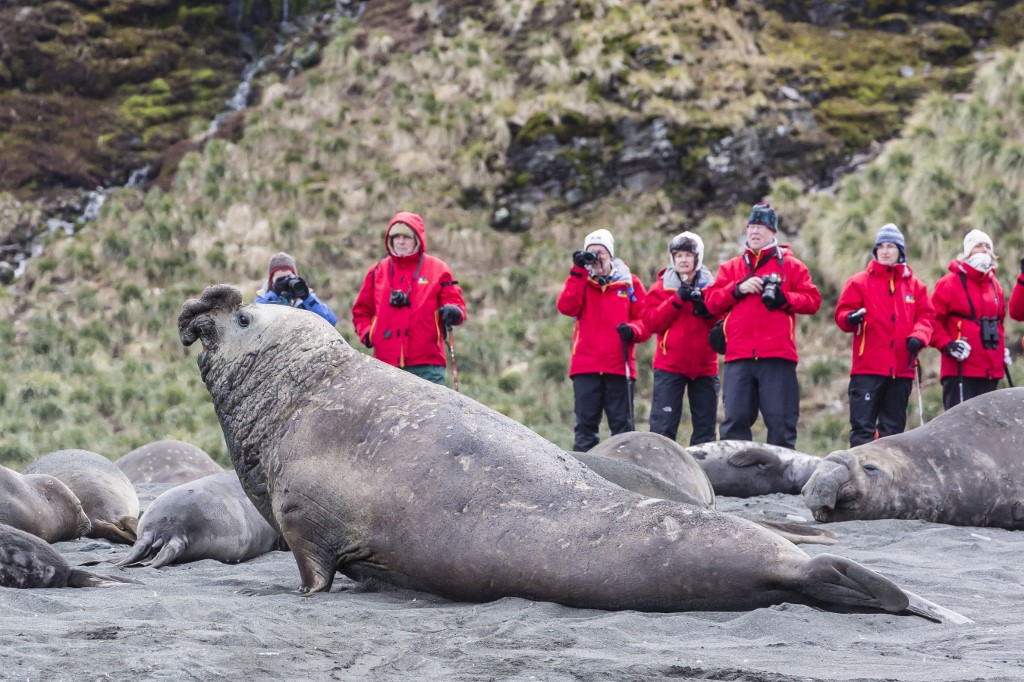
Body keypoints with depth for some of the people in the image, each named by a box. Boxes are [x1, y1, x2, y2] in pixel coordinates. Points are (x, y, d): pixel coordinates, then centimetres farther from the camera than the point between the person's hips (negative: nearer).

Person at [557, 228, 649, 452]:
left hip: (619, 365, -1)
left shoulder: (629, 282, 8)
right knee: (585, 423, 1)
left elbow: (645, 320, 6)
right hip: (585, 365, 1)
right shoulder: (580, 281, 12)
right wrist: (578, 271, -9)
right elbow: (567, 307, -7)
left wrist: (633, 330, -16)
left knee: (622, 424, 1)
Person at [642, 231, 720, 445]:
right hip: (670, 365, -2)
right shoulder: (662, 287, 6)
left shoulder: (710, 287, 10)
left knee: (706, 426, 5)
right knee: (663, 424, -9)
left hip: (705, 366, 2)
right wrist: (677, 300, -13)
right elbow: (651, 322, -7)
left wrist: (707, 311, -13)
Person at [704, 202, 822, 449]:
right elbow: (711, 302, 9)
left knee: (781, 422, -3)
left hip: (778, 356, -2)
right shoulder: (731, 267, 18)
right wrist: (738, 289, -6)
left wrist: (784, 298, -11)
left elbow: (812, 300, 4)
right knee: (735, 420, 0)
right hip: (738, 357, 2)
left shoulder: (791, 266, 12)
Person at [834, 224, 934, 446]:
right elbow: (842, 313, 1)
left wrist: (918, 336, -10)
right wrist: (851, 318, -22)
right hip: (868, 368, -3)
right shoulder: (859, 282, 6)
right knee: (863, 424, -10)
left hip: (902, 368, 4)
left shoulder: (914, 285, 14)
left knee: (893, 428, 9)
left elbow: (926, 316, 9)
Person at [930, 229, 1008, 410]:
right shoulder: (950, 282, -4)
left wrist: (1002, 348, 18)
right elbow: (932, 319, -7)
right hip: (960, 368, -7)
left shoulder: (994, 285, 17)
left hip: (991, 370, 7)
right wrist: (947, 345, -17)